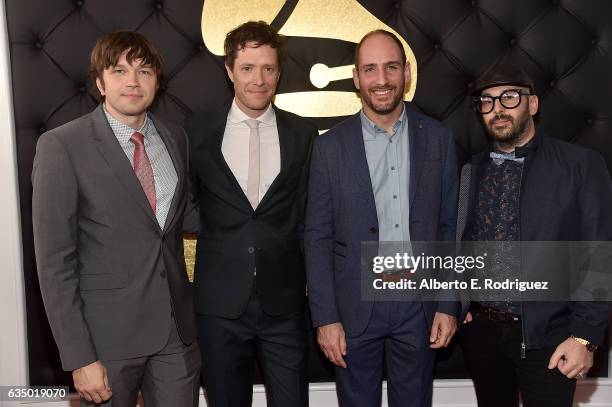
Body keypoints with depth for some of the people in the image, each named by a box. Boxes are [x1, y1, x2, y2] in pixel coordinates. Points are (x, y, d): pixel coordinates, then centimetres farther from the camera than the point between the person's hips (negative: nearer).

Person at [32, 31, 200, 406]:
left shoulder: (176, 139, 5)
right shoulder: (62, 146, -10)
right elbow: (54, 261, -11)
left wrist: (183, 301, 8)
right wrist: (79, 358, -14)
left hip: (178, 330, 4)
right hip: (108, 333, -4)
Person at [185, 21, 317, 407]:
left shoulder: (303, 133, 2)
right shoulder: (197, 131, 0)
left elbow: (307, 216, 6)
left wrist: (312, 285, 5)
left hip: (284, 302, 0)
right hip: (220, 302, 0)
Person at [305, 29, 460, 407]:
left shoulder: (438, 138, 0)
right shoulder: (330, 146, -4)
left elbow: (450, 226, 3)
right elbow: (318, 239, -3)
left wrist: (448, 306, 1)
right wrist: (325, 318, -6)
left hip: (419, 304, 1)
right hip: (354, 306, -1)